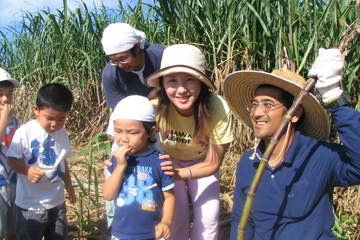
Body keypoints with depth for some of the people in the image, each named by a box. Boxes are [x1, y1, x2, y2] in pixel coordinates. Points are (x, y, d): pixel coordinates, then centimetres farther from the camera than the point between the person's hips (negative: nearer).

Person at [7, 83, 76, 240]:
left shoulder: (62, 133, 2)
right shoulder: (25, 132, -14)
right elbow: (12, 160, -11)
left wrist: (68, 185, 23)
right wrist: (27, 171, -30)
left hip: (57, 203, 5)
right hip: (30, 204, -5)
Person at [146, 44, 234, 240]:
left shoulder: (218, 110, -36)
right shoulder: (155, 106, -37)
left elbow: (212, 164, -22)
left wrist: (178, 174, -38)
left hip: (202, 161, 1)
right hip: (168, 159, 0)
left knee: (208, 218, -6)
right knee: (176, 217, -10)